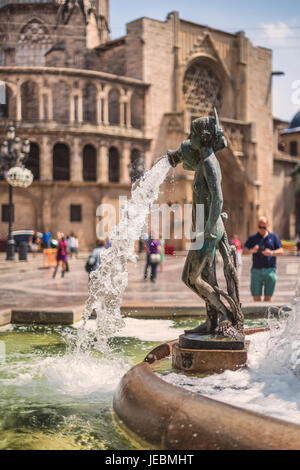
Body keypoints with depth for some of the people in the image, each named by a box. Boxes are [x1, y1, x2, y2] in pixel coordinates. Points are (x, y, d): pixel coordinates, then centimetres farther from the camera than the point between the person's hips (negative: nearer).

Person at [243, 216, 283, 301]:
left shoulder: (274, 237, 11)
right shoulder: (252, 238, 10)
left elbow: (281, 251, 2)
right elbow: (244, 251, 2)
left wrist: (271, 253, -18)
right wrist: (252, 251, -20)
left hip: (270, 270, 0)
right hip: (256, 270, 0)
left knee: (268, 297, -3)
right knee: (256, 297, -3)